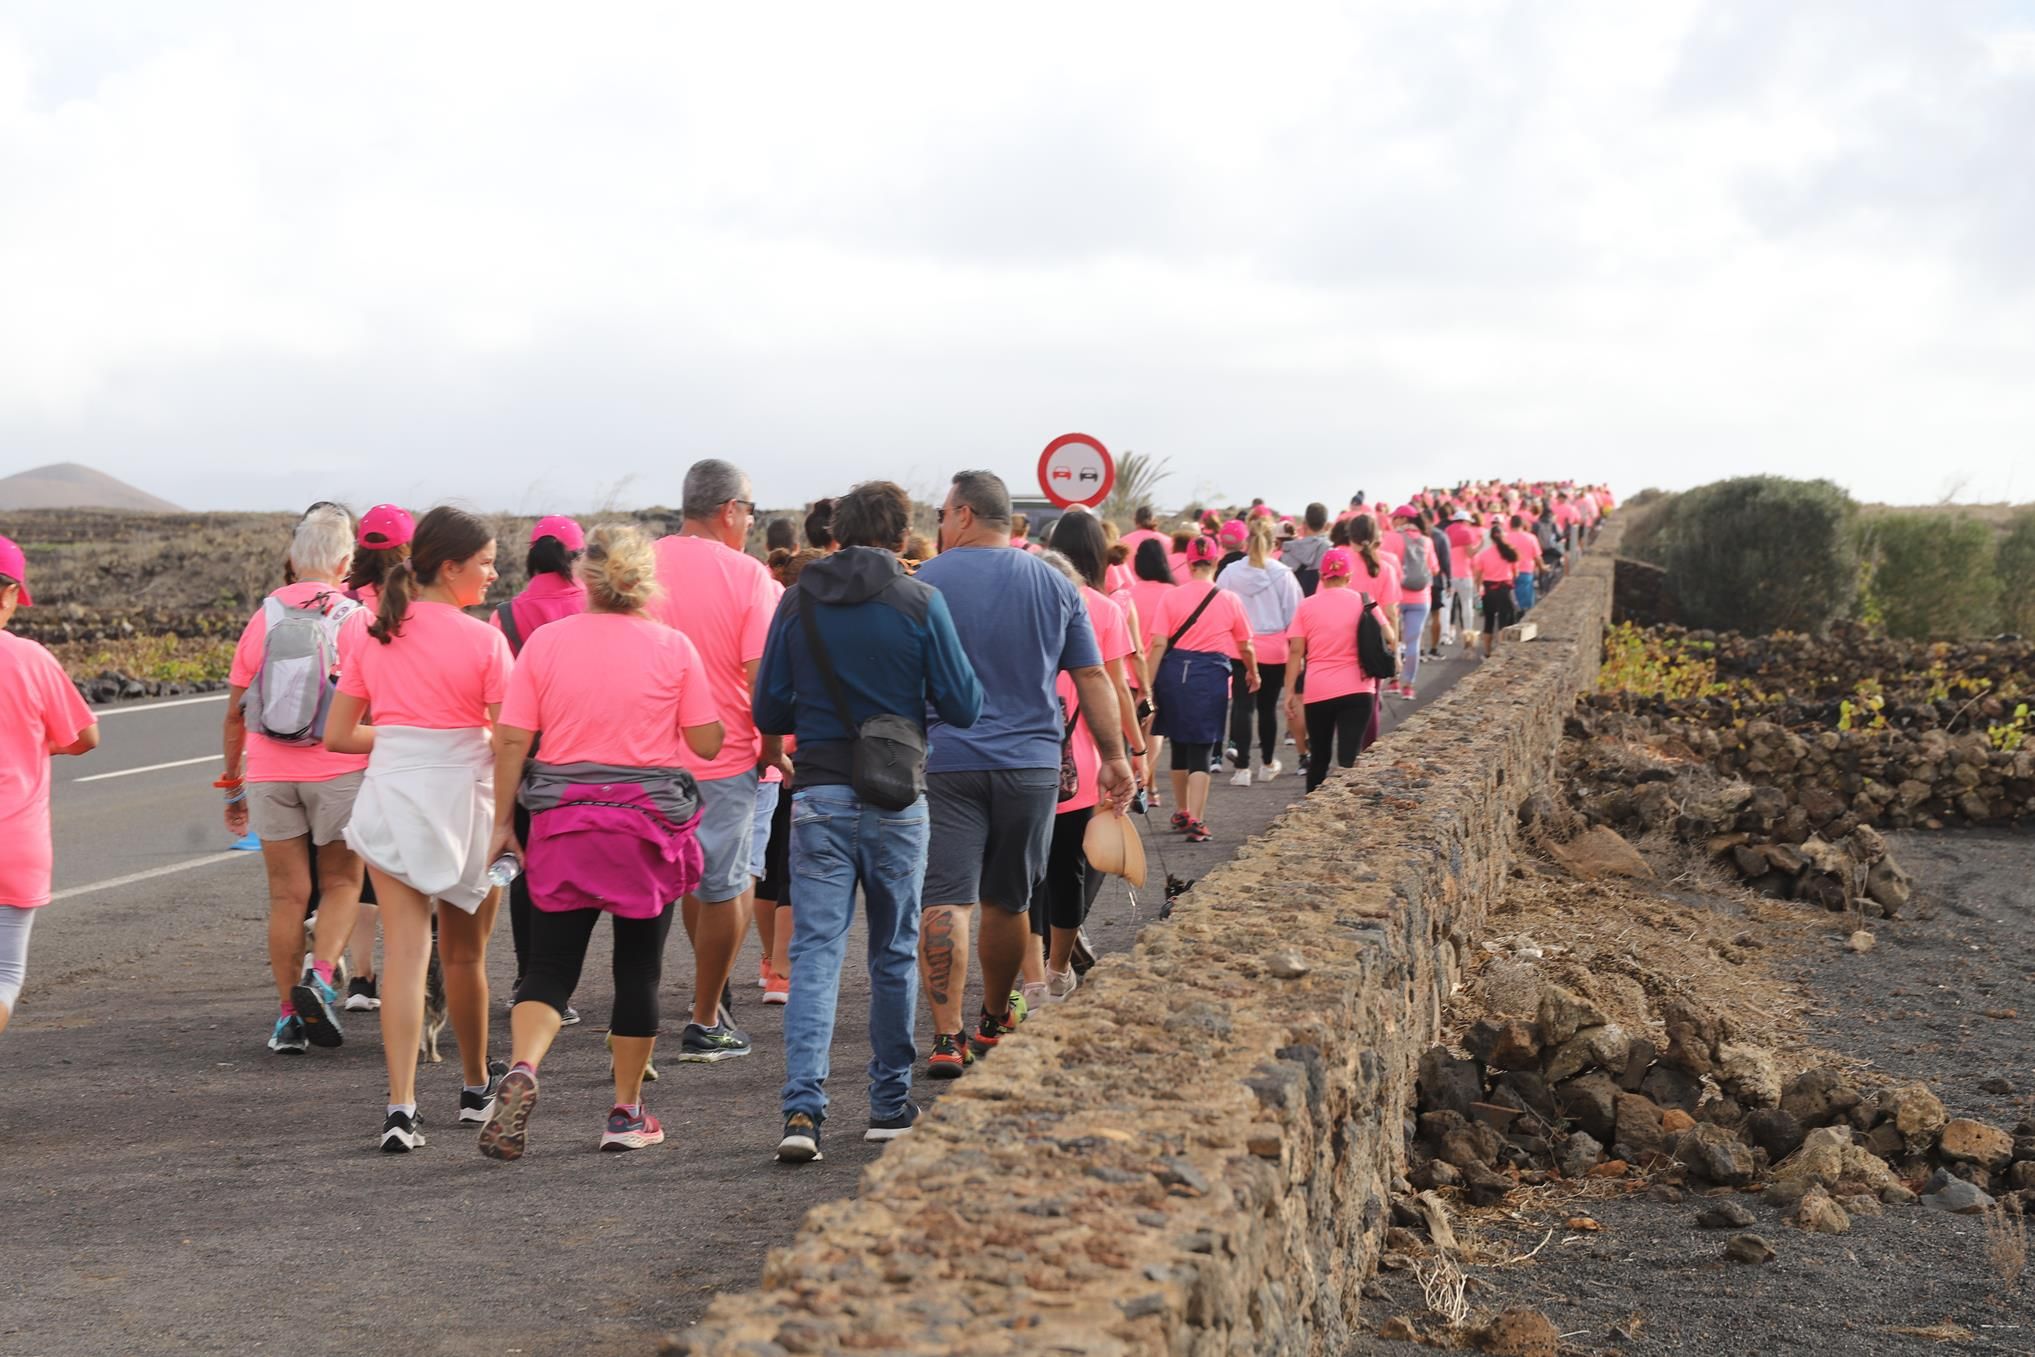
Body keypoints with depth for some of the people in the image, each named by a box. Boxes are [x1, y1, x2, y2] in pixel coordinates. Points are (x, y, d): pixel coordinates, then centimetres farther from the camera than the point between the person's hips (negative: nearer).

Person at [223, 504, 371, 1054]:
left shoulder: (264, 617, 2)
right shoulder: (356, 620, -5)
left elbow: (235, 713, 6)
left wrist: (233, 785, 15)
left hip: (270, 774, 2)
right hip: (338, 770, -2)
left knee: (288, 895, 8)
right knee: (341, 884, 12)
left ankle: (289, 1017, 10)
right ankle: (320, 976, -11)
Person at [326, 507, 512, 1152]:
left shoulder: (370, 634, 4)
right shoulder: (482, 640, -9)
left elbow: (337, 735, 7)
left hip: (390, 792, 3)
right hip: (463, 794, -3)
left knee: (405, 952, -2)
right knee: (464, 954, 15)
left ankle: (401, 1106, -14)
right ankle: (477, 1087, 32)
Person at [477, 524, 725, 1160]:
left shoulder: (545, 642, -1)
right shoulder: (673, 647, -3)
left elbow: (512, 739, -1)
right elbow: (707, 743, -2)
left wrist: (504, 822, 7)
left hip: (562, 821, 1)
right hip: (649, 821, 0)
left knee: (548, 965, 5)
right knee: (639, 968, 10)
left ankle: (521, 1068, -21)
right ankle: (627, 1113, 17)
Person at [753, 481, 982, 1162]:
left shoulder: (797, 601, 1)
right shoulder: (920, 602, -5)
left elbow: (769, 713, 4)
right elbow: (964, 708, -3)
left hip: (819, 797, 1)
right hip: (896, 799, -1)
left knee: (815, 951, 0)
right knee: (894, 953, 12)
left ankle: (802, 1106, -12)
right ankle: (890, 1104, 20)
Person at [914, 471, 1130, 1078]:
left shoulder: (928, 579, -2)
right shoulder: (1054, 584, 7)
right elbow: (1092, 676, 7)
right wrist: (1114, 757, 12)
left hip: (946, 761, -3)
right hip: (1031, 763, 3)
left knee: (946, 898, -4)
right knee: (1007, 901, 16)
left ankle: (947, 1035, -13)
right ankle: (995, 1020, 32)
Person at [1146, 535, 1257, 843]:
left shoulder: (1171, 597, 0)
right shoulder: (1230, 601, 1)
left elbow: (1158, 644, -6)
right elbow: (1245, 647, 11)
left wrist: (1149, 686, -3)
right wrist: (1253, 673, 30)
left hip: (1173, 672, 2)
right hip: (1211, 675, -2)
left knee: (1180, 743, 18)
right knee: (1201, 749, 1)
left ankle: (1182, 813, 34)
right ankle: (1195, 821, -9)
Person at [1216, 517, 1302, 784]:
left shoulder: (1228, 574, -4)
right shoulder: (1283, 575, -7)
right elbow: (1293, 615, -2)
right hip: (1275, 650, 0)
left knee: (1242, 706, 1)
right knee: (1268, 707, 13)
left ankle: (1242, 768, -5)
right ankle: (1267, 764, 26)